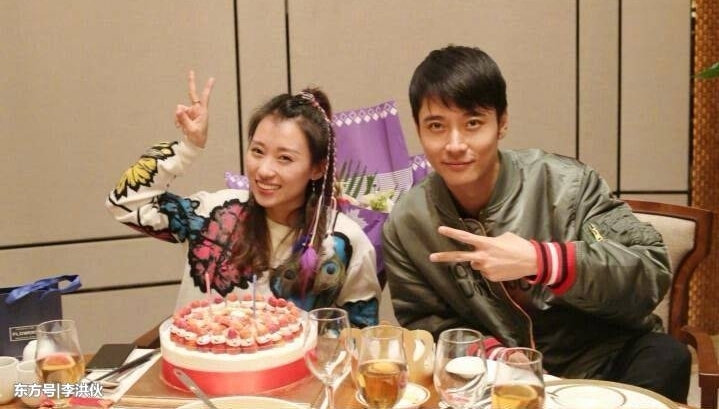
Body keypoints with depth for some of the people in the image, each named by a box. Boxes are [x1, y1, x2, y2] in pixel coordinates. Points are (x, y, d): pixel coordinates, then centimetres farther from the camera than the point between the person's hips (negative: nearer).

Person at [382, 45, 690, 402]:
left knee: (665, 358, -30)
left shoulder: (565, 185, -13)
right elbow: (423, 321, 4)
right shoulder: (405, 226, -4)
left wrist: (539, 260, -29)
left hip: (605, 364, -1)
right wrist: (488, 352, -16)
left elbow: (653, 271, -16)